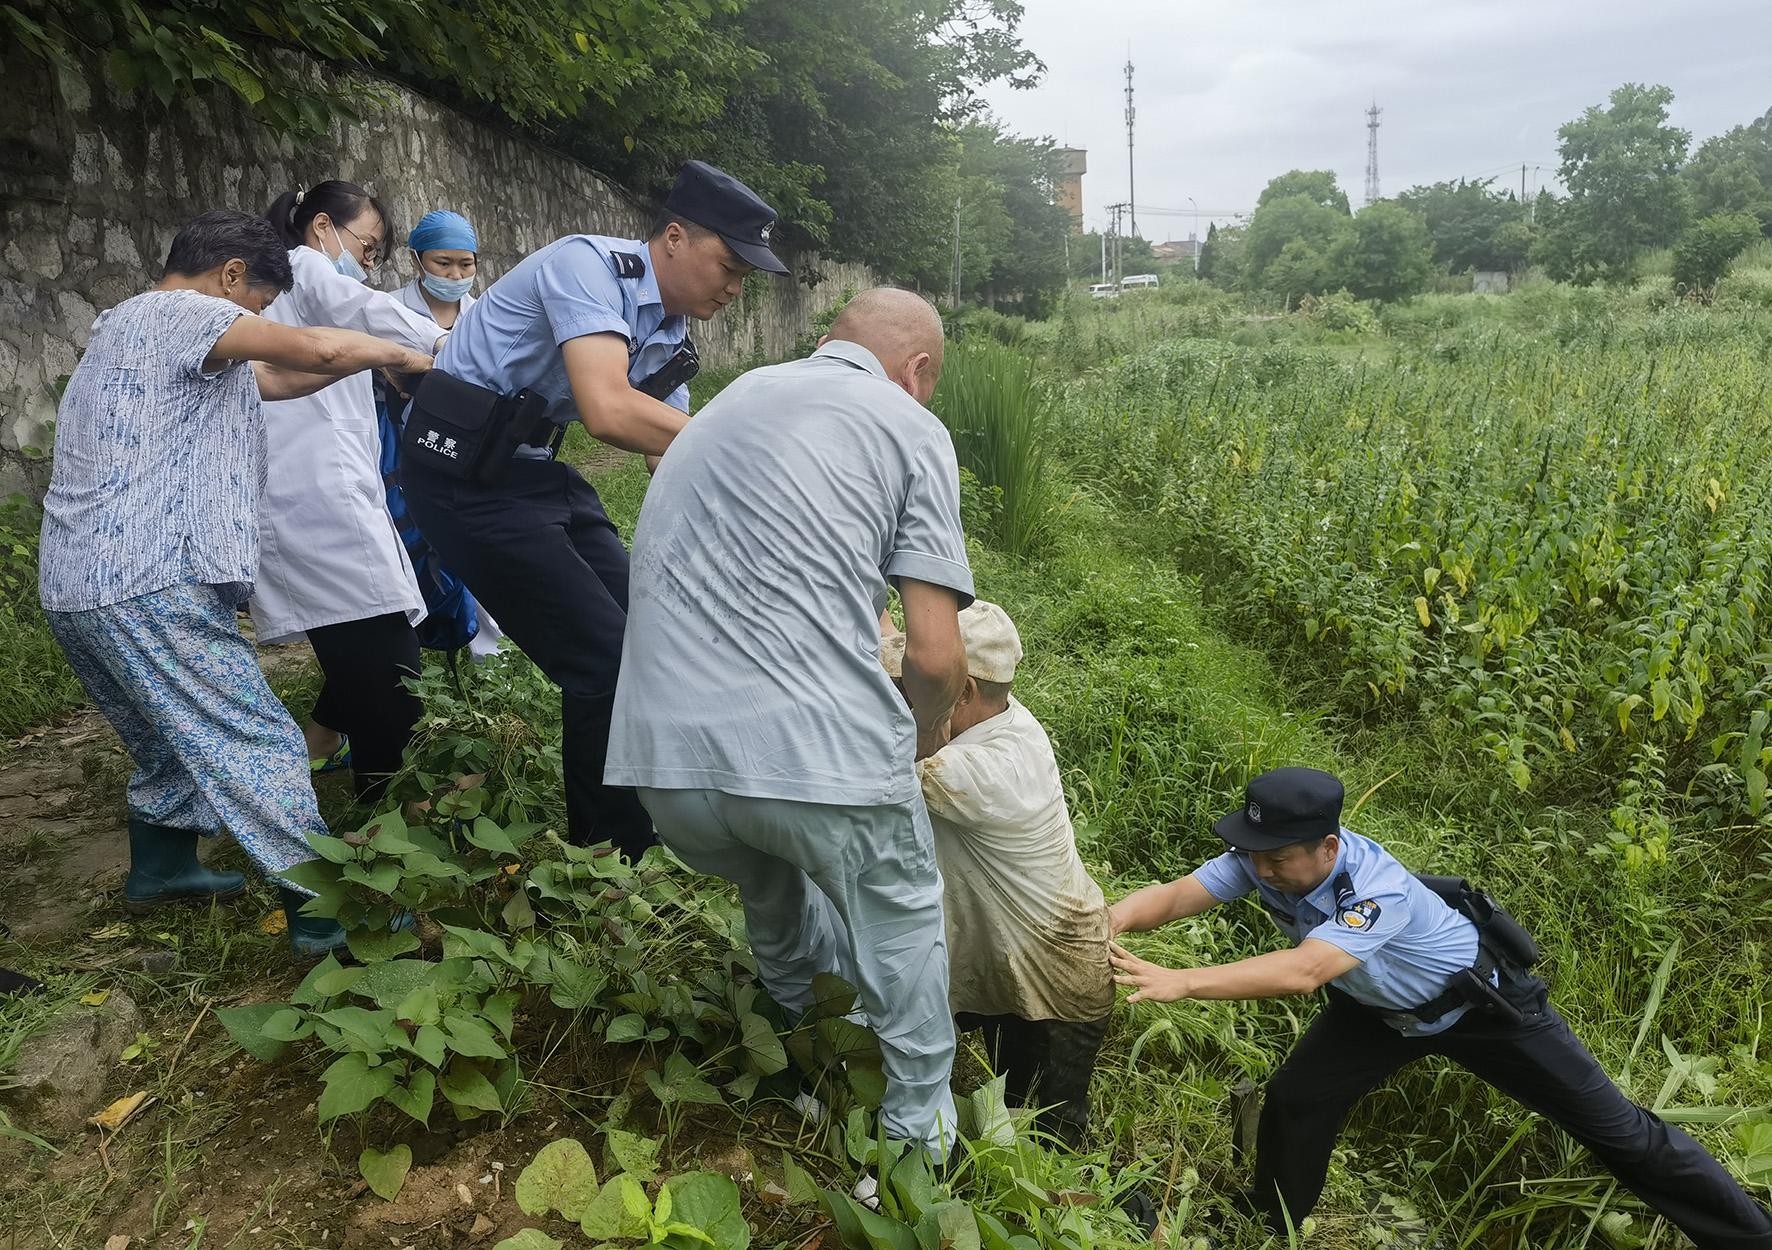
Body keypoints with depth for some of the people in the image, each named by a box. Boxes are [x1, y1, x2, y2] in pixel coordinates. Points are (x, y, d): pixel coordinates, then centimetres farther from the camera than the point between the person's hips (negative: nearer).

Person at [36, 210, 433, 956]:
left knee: (175, 742, 24)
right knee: (257, 746, -9)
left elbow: (273, 378, 24)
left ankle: (160, 871, 37)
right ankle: (325, 916, -8)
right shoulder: (177, 313, -6)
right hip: (145, 582, -10)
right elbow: (320, 350, -18)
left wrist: (369, 360, 19)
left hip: (76, 585, 10)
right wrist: (397, 355, 0)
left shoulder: (128, 329, 25)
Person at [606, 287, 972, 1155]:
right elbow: (934, 654, -4)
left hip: (664, 754, 6)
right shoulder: (910, 429, 4)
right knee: (900, 916, 24)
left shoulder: (733, 396, 22)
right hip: (820, 750, -5)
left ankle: (796, 1018, 58)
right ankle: (920, 1131, 37)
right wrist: (927, 736, 19)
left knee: (772, 882, 36)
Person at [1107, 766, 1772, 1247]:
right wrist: (1105, 924, -50)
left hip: (1480, 1004, -5)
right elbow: (1175, 894, -31)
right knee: (1294, 1100, -3)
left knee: (1612, 1124, 4)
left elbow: (1302, 972, -55)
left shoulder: (1376, 888, -43)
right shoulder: (1263, 858, -24)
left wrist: (1180, 982, -59)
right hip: (1379, 1010, 5)